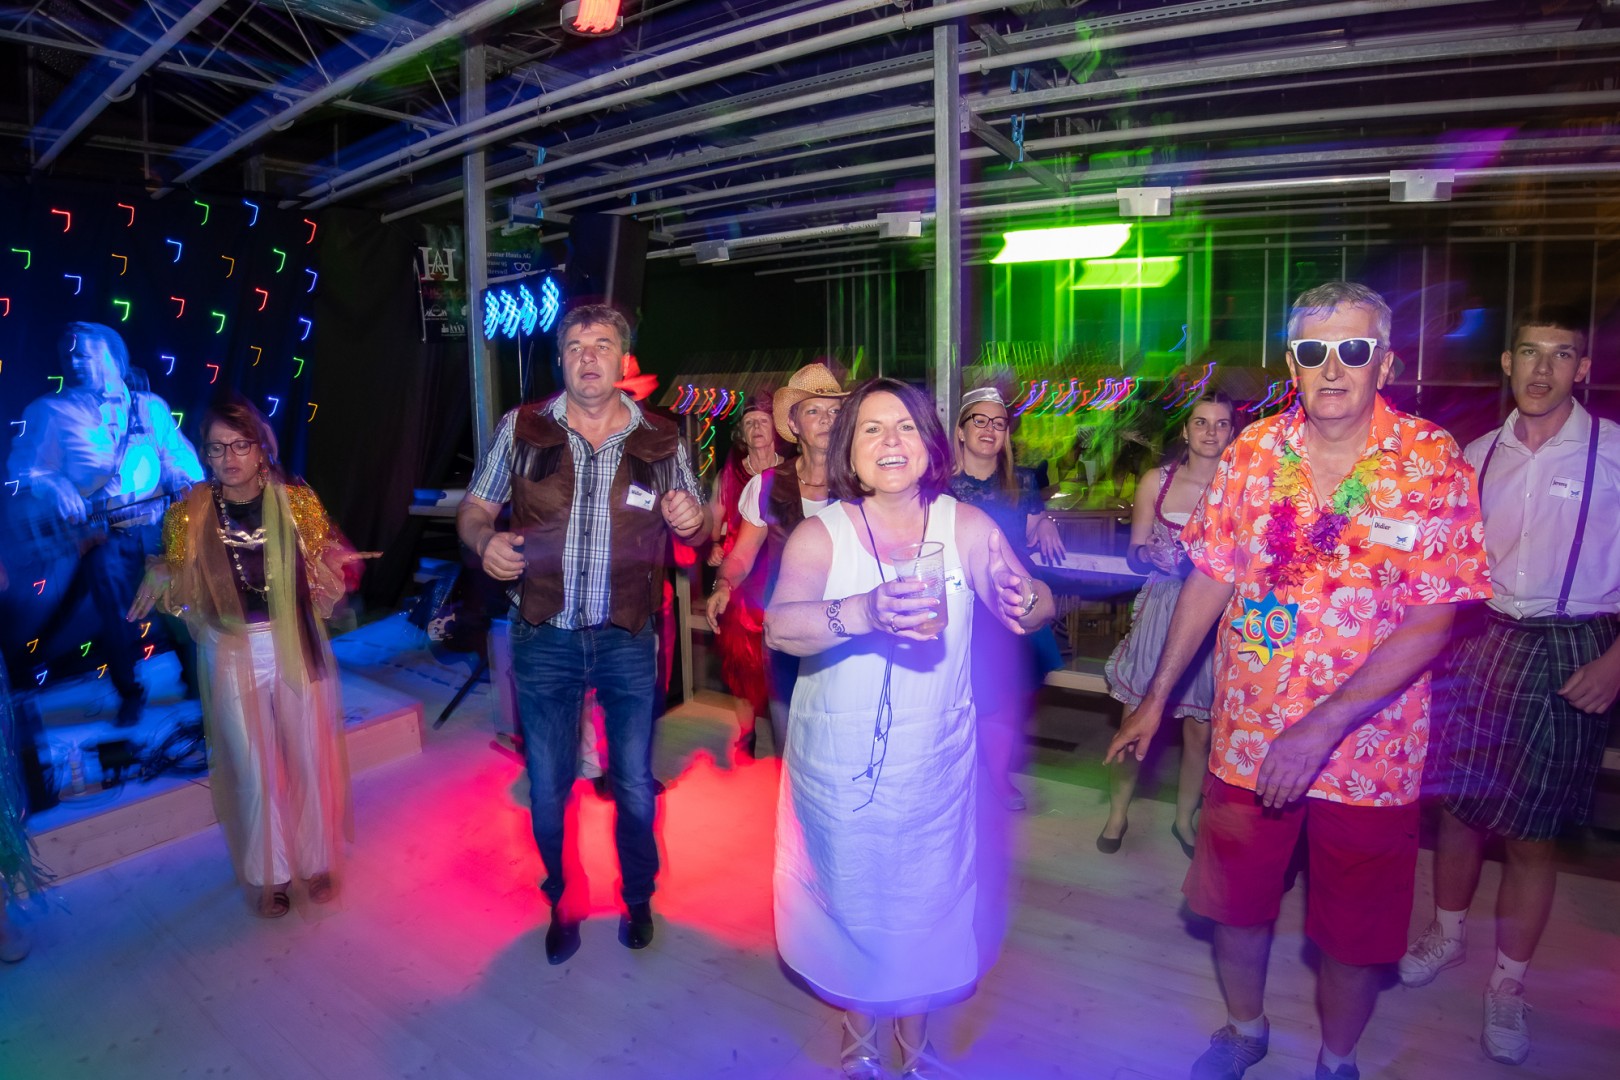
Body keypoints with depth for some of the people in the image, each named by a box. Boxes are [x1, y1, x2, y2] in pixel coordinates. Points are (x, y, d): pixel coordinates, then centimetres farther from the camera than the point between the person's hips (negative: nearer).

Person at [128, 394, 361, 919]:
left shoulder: (297, 501, -8)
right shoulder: (190, 513, -7)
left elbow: (326, 574, 1)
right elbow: (181, 592, 2)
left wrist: (336, 561, -21)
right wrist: (160, 578, -18)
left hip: (297, 647, 0)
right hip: (232, 655, 0)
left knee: (309, 758, 10)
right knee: (252, 770, 10)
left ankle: (316, 861, 33)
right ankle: (267, 875, 32)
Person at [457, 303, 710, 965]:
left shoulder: (660, 439, -1)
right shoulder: (523, 428, -2)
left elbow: (698, 527, 7)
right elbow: (474, 509, 6)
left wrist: (691, 521, -17)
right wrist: (484, 541, -17)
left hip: (628, 638, 0)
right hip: (543, 638, 1)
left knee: (635, 784, 12)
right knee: (547, 786, 13)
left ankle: (638, 898, 38)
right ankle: (562, 903, 39)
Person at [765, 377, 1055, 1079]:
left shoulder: (967, 527, -6)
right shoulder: (820, 535, -12)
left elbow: (1035, 603, -9)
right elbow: (779, 628, -27)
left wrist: (1024, 601, -33)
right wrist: (863, 613, -45)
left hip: (935, 762, 2)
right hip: (839, 764, -1)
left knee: (926, 899, 16)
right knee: (852, 902, 15)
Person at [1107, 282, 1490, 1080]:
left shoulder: (1434, 464, -11)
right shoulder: (1252, 450, -3)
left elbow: (1431, 622, -16)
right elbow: (1209, 579, 2)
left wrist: (1323, 727, -24)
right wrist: (1156, 697, 5)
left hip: (1370, 747, -2)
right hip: (1248, 736, 2)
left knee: (1354, 931, 15)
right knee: (1234, 901, 18)